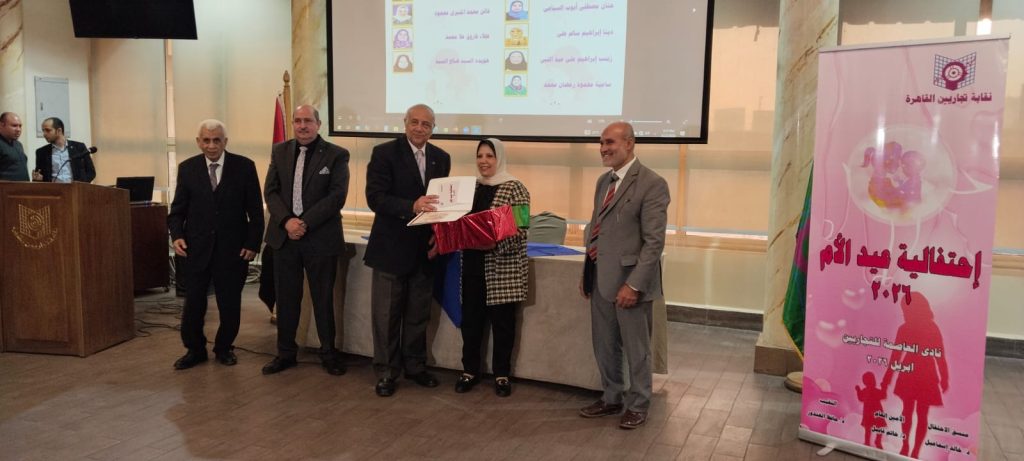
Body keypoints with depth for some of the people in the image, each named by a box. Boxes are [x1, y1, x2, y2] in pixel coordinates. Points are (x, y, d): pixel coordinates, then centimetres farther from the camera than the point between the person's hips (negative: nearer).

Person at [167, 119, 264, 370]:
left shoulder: (244, 166, -2)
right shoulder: (187, 168, 4)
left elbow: (255, 209, 0)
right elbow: (178, 208, 8)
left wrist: (253, 243, -5)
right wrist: (177, 235, -8)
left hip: (233, 248, -1)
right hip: (197, 247, 1)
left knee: (230, 304, 7)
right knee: (193, 303, 4)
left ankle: (224, 347, 27)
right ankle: (194, 349, 23)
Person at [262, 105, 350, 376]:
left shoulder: (336, 155, -3)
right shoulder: (280, 151, 9)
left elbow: (337, 195, -11)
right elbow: (271, 191, 4)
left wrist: (305, 223, -17)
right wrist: (287, 221, -12)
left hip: (321, 238, -3)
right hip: (284, 235, 3)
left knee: (323, 299, 6)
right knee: (286, 298, 10)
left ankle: (329, 354, 19)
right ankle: (286, 353, 23)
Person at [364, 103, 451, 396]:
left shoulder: (441, 158, 8)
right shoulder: (385, 153, -8)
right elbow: (375, 197, -17)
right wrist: (411, 207, -31)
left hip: (425, 248, 4)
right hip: (392, 247, -4)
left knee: (418, 313, 14)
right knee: (387, 314, 5)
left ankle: (415, 365, 29)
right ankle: (386, 372, 18)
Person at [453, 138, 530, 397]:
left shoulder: (514, 188, -7)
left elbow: (520, 231, -12)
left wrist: (495, 243, -25)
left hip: (503, 267, -4)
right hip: (473, 264, 5)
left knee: (502, 322, 5)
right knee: (470, 319, 10)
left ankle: (502, 374, 19)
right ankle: (470, 371, 24)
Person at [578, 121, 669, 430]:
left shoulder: (652, 184, -13)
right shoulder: (604, 181, 12)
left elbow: (654, 241, -17)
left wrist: (634, 284, -20)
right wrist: (586, 273, 15)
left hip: (628, 280, -7)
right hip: (600, 279, 8)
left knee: (636, 350, 8)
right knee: (604, 347, 18)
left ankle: (637, 406, 26)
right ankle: (612, 398, 36)